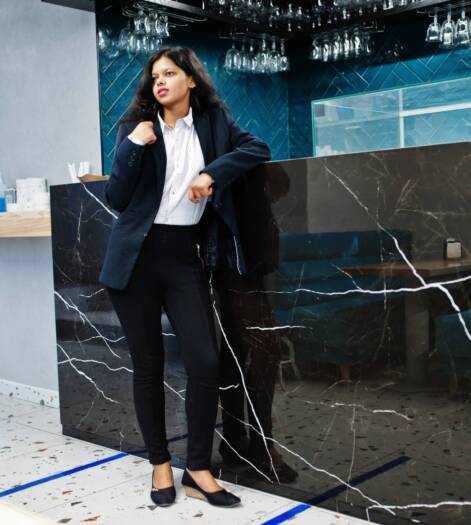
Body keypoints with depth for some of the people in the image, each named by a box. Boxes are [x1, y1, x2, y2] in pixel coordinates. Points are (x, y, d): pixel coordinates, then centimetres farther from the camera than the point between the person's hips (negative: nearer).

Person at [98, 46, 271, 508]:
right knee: (147, 363, 6)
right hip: (136, 257, 0)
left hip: (186, 257, 1)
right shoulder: (135, 126, 3)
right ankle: (160, 464, 22)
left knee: (205, 362, -7)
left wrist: (213, 173, -14)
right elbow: (115, 200, -1)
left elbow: (258, 148, -2)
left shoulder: (213, 120, 8)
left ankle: (198, 470, 10)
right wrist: (133, 148, -15)